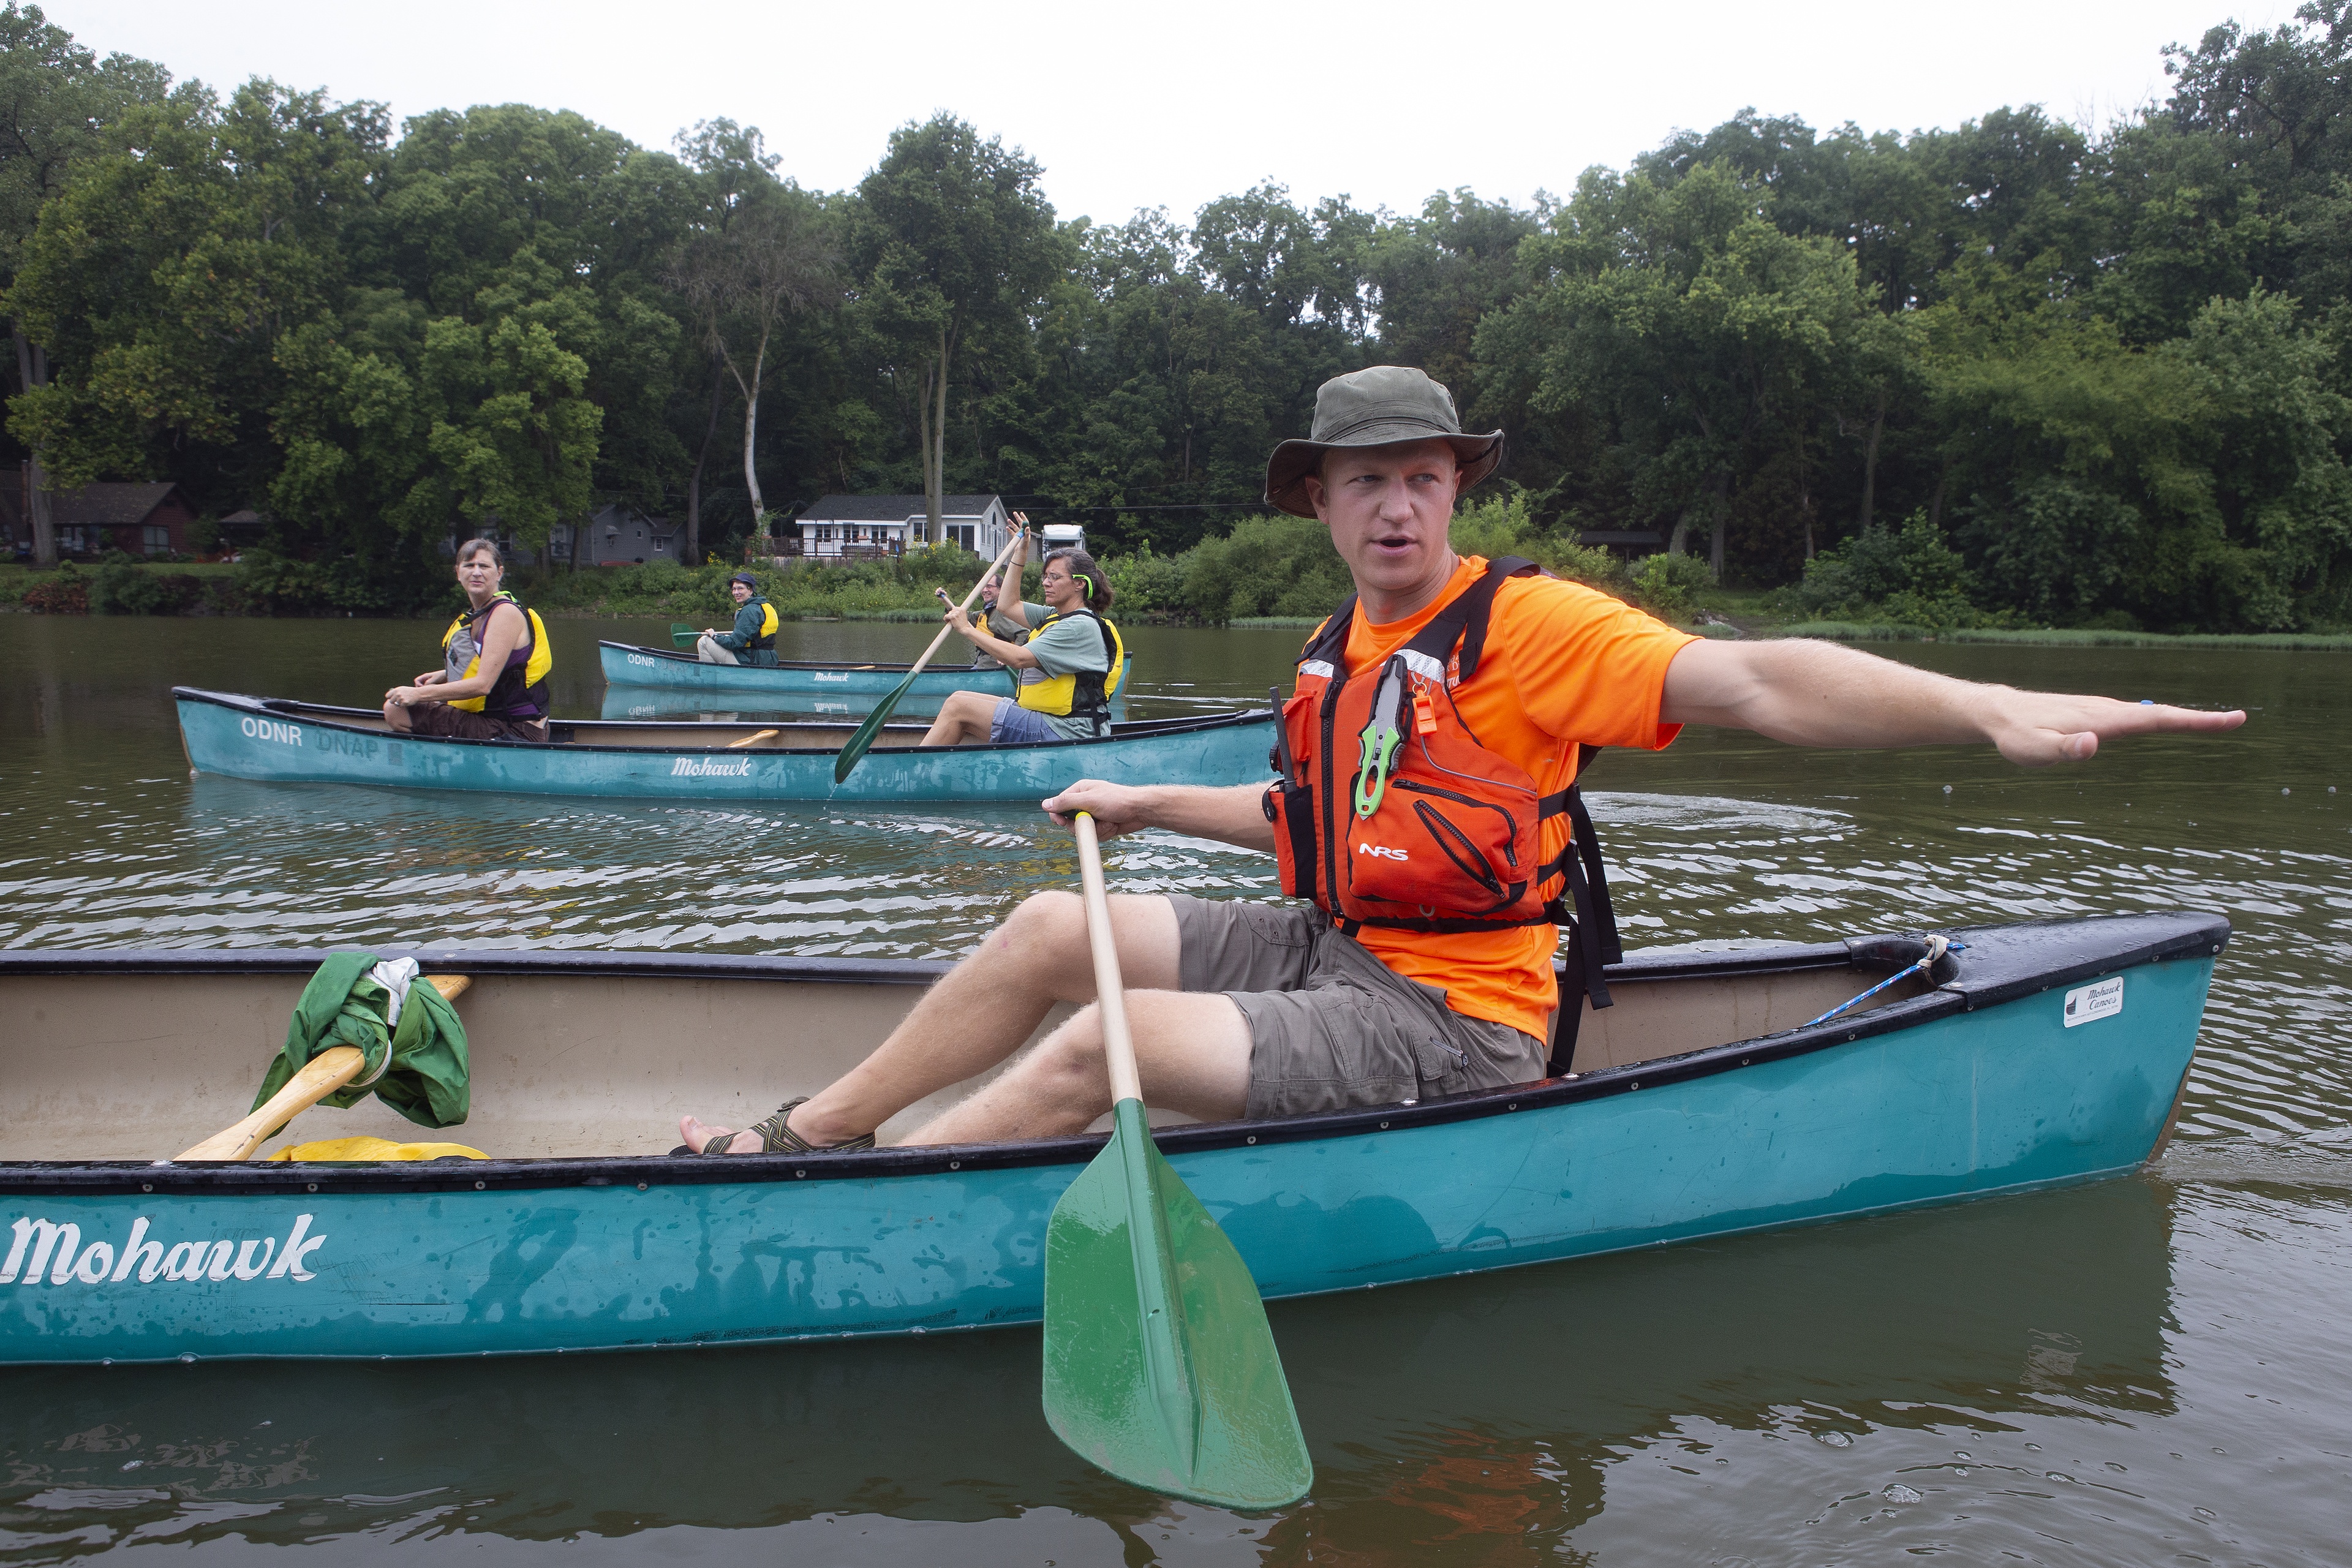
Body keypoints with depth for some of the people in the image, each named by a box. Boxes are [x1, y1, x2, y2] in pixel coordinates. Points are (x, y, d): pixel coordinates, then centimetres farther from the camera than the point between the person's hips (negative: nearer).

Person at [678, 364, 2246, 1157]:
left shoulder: (1526, 620, -14)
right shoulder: (1342, 645, 12)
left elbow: (1745, 679, -26)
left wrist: (1986, 706, -39)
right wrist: (1148, 803, 29)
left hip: (1449, 1016, -8)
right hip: (1332, 945, 8)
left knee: (1095, 1048, -21)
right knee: (1051, 928, 2)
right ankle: (797, 1133, 14)